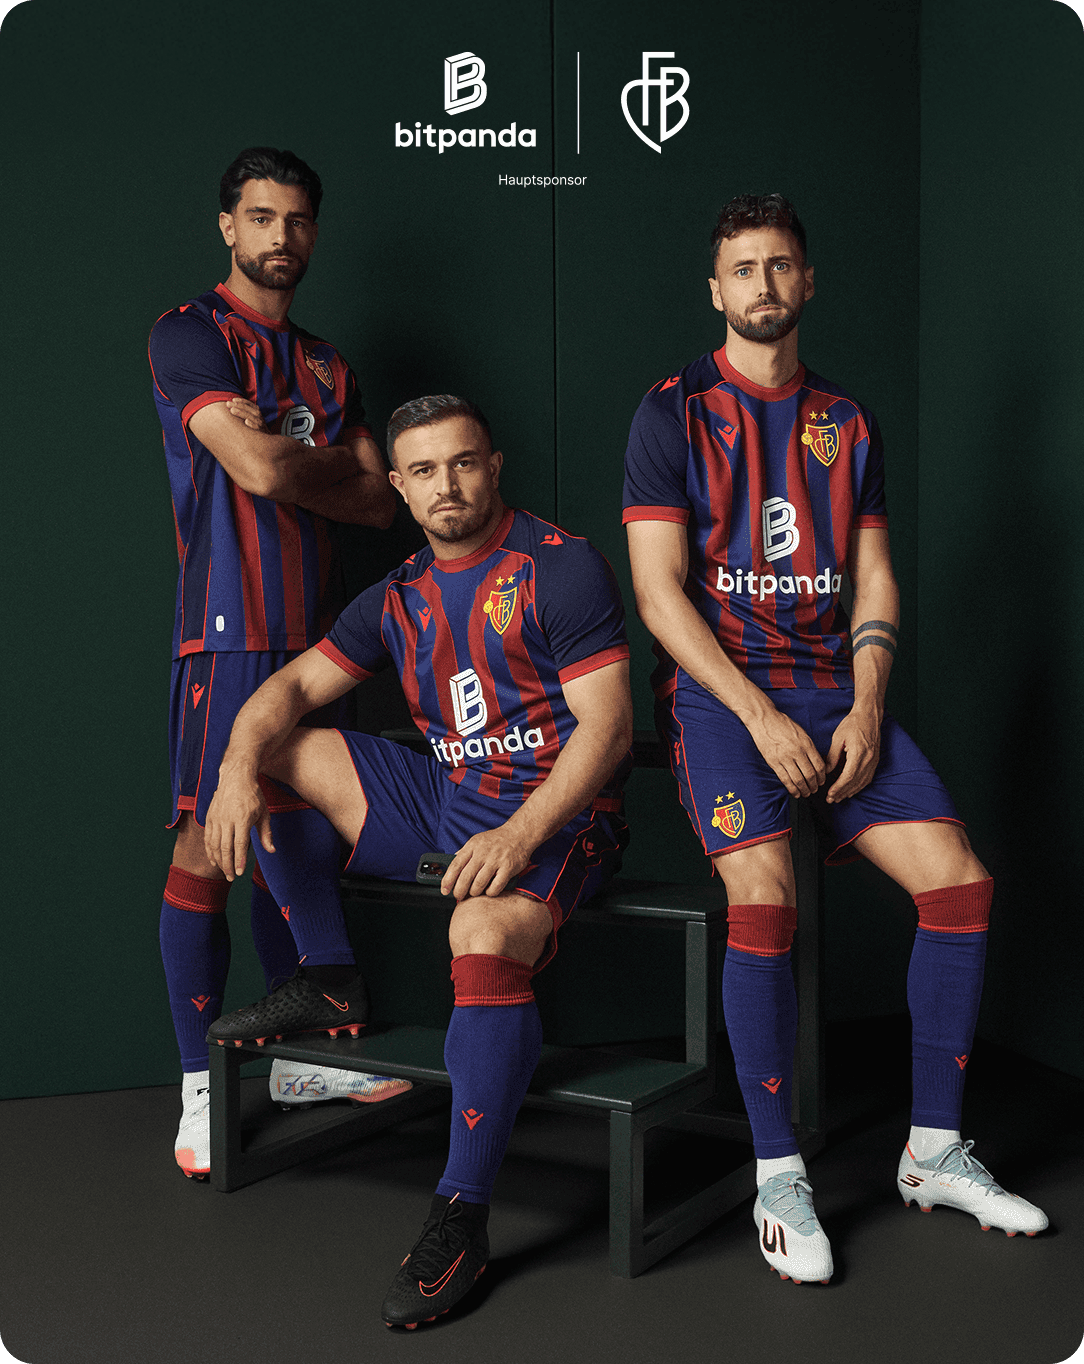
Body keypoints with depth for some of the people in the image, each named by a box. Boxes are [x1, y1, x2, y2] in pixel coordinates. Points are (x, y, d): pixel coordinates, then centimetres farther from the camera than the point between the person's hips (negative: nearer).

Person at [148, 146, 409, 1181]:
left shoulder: (325, 365, 20)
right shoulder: (191, 334, -3)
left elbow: (382, 501, 10)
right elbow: (258, 469, -17)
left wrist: (290, 465, -5)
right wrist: (340, 473, 2)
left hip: (313, 630, 7)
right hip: (231, 630, -7)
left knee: (291, 836, 12)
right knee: (206, 845, -6)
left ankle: (295, 1056, 22)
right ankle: (201, 1088, 1)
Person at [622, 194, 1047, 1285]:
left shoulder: (845, 422, 15)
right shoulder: (675, 412, 1)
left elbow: (874, 583, 13)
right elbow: (659, 591, -7)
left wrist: (865, 711, -5)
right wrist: (759, 715, -15)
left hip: (834, 686, 5)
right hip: (717, 684, -4)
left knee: (959, 880, -10)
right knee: (763, 893, -28)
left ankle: (933, 1152, 5)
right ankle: (779, 1177, -13)